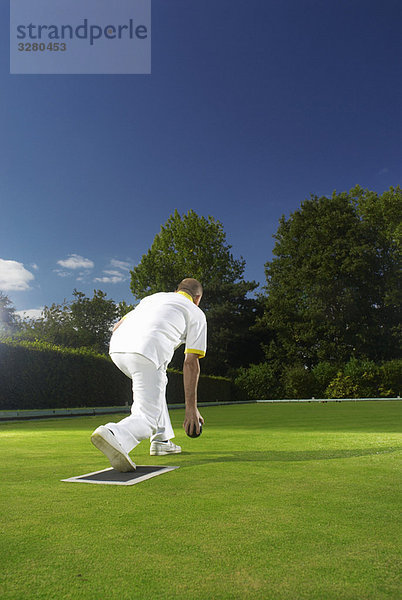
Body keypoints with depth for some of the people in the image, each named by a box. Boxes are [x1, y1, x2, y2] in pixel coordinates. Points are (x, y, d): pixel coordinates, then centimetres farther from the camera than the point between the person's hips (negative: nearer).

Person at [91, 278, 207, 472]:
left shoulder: (153, 297, 35)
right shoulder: (196, 313, 20)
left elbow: (117, 327, 27)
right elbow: (191, 363, 10)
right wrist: (191, 407, 11)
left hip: (116, 347, 7)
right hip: (147, 354, -6)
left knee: (156, 383, 31)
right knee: (147, 418, -2)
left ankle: (161, 439, 31)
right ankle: (114, 434, -32)